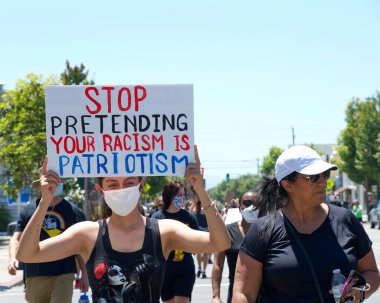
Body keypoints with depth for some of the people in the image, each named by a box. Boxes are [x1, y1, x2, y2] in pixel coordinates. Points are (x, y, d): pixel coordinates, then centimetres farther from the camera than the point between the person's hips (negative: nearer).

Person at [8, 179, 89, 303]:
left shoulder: (73, 211, 5)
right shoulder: (28, 210, 7)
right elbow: (16, 239, 7)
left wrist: (84, 273, 5)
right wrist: (13, 258, -13)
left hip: (63, 275, -2)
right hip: (35, 276, 2)